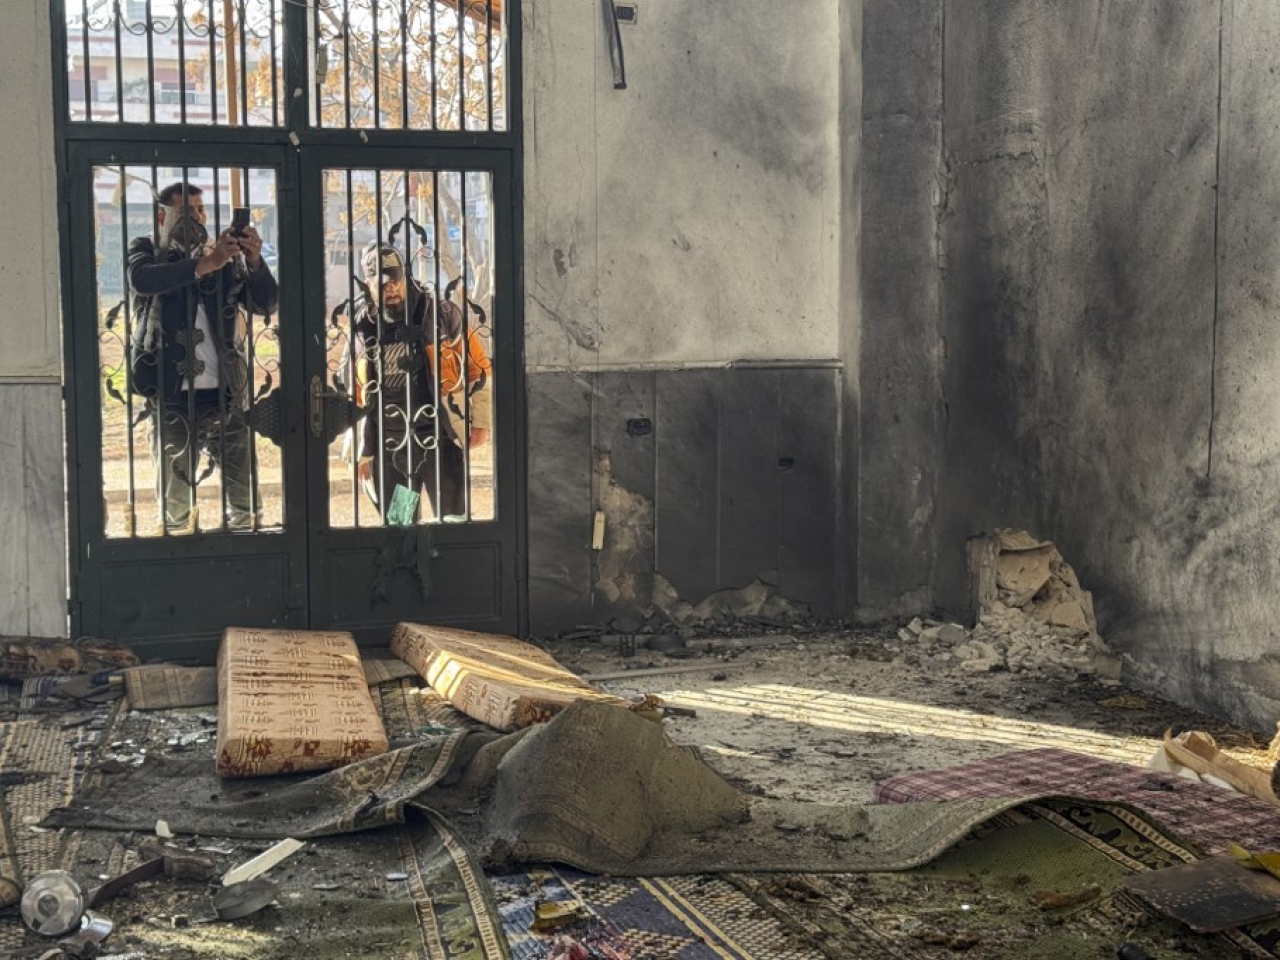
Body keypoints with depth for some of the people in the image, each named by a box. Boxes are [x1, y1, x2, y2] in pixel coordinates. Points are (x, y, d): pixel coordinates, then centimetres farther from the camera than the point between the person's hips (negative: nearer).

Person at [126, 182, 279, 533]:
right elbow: (141, 279, -16)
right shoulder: (146, 251, 7)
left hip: (224, 395, 2)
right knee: (175, 504, 5)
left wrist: (254, 260, -14)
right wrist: (203, 265, -26)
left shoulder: (226, 258, 13)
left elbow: (266, 304, 4)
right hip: (171, 398, -2)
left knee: (247, 501, 0)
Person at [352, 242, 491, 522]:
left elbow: (478, 367, 3)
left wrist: (480, 422, 0)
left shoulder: (442, 316, -5)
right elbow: (355, 396, 13)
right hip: (388, 448, 3)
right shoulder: (361, 330, 3)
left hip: (440, 441, -3)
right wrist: (361, 452, 13)